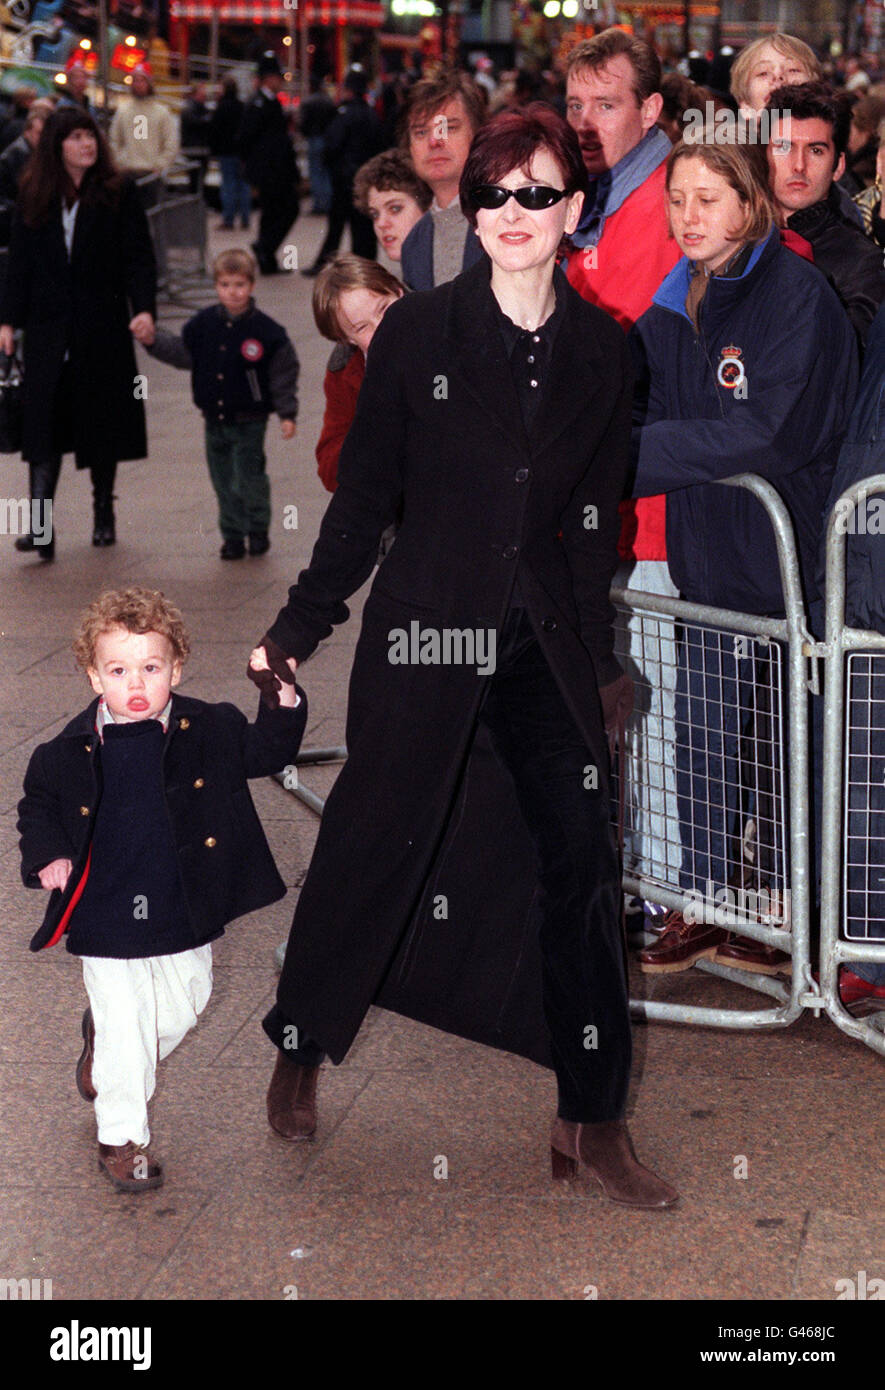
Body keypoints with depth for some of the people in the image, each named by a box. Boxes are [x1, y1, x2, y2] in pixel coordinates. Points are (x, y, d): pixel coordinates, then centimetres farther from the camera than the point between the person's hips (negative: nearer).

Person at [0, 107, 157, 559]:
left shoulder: (118, 195, -2)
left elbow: (139, 258, -4)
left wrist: (144, 308, -17)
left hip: (104, 327, -1)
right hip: (48, 330, 1)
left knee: (103, 421, 9)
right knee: (45, 423, -7)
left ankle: (103, 514, 25)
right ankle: (40, 526, -11)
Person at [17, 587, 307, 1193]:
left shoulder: (209, 730, -6)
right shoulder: (72, 751, -8)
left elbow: (267, 751, 2)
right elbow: (38, 804, 6)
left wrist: (284, 700, -14)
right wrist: (48, 855, -9)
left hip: (183, 911, 3)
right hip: (107, 917, -2)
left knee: (182, 1008, 18)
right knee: (124, 1026, 1)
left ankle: (104, 1042, 48)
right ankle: (122, 1135, 18)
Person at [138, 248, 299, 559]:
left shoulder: (266, 330, -10)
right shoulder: (204, 324, 1)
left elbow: (283, 374, -5)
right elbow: (183, 352, 9)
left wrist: (287, 414, -8)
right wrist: (154, 340, -6)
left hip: (249, 421, -4)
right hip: (215, 420, 4)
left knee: (250, 480, -1)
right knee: (223, 481, 10)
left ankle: (258, 529, 20)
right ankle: (233, 534, 22)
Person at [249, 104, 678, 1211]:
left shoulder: (602, 352, 5)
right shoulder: (416, 331, -3)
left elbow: (596, 520, 11)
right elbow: (364, 495, 1)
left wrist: (598, 658, 12)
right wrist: (298, 630, 1)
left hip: (546, 651, 3)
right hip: (426, 631, -3)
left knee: (584, 861, -1)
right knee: (370, 849, 5)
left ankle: (592, 1119, 10)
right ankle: (299, 1056, 29)